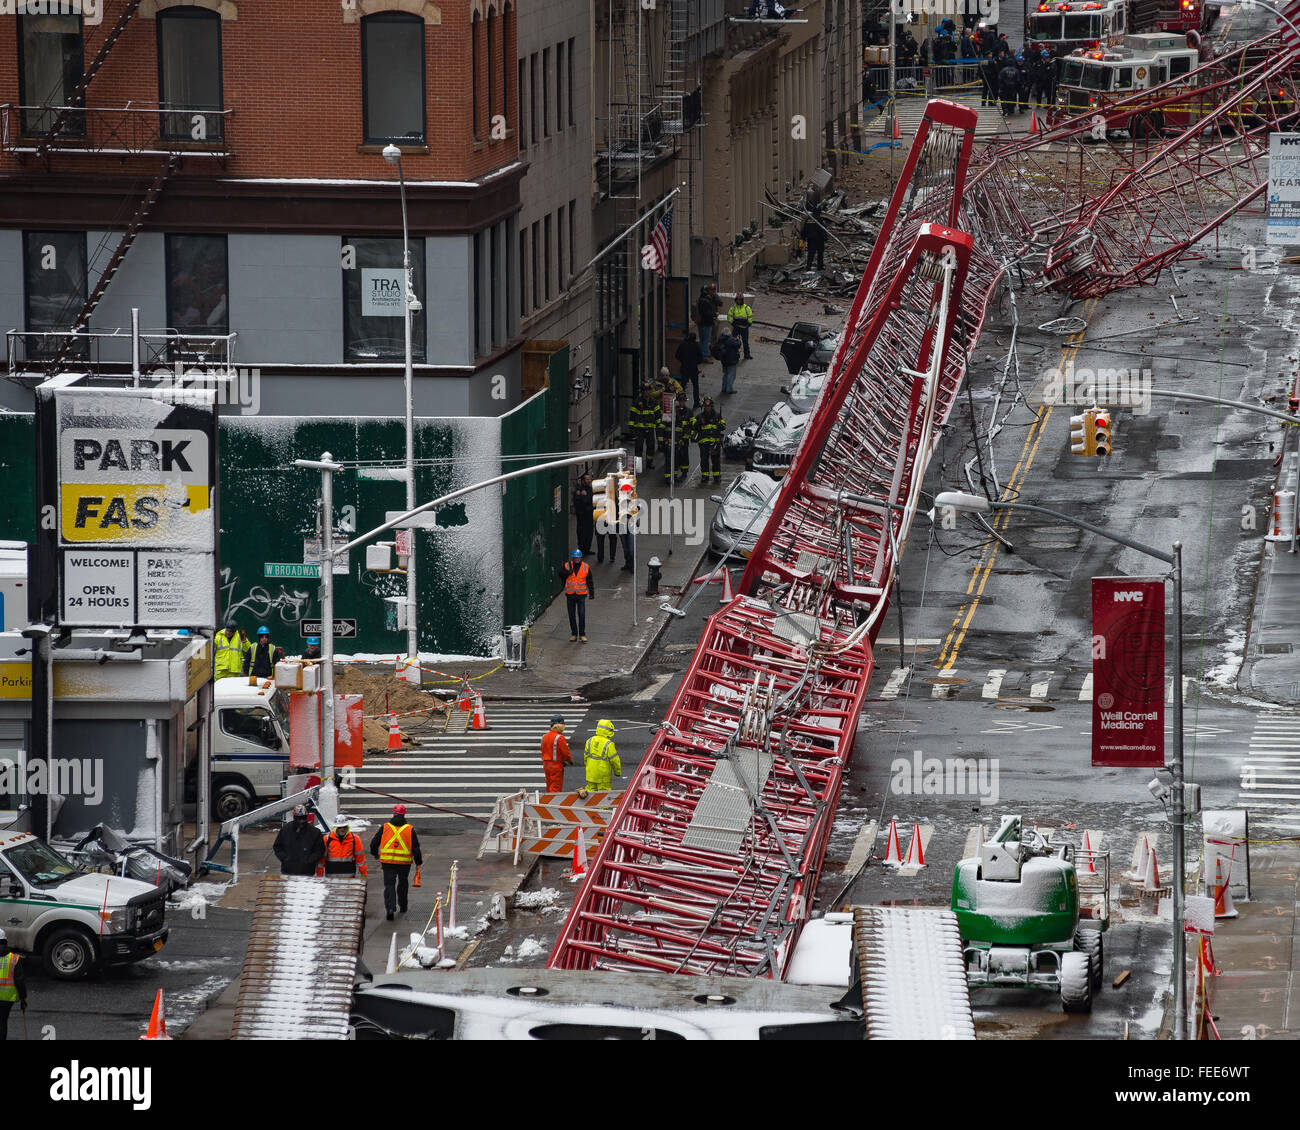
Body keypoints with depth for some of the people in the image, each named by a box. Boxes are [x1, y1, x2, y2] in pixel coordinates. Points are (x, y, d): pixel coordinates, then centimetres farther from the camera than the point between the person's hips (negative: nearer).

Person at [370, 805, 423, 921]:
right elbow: (416, 847, -1)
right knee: (402, 884, 21)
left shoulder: (385, 827, 1)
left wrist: (374, 853, 28)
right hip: (404, 862, 1)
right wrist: (419, 862, 10)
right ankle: (402, 907, 33)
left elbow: (374, 842, 8)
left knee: (389, 885, 1)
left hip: (387, 861, -1)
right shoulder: (410, 829, -1)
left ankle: (390, 908, -17)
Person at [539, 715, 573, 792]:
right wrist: (570, 760, 6)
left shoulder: (545, 736, 6)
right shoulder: (559, 738, -17)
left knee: (549, 787, 15)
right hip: (556, 765, -7)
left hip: (546, 765, 7)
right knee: (556, 788, -4)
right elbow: (566, 752, -13)